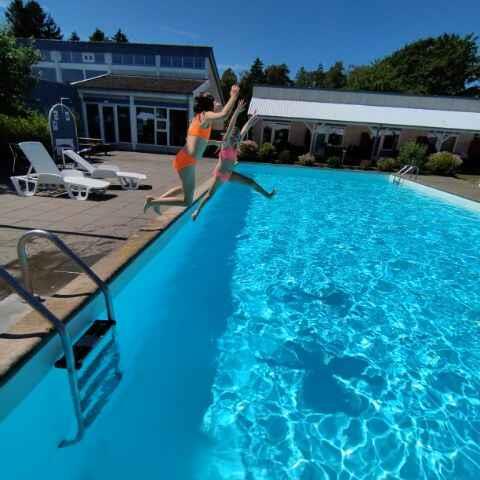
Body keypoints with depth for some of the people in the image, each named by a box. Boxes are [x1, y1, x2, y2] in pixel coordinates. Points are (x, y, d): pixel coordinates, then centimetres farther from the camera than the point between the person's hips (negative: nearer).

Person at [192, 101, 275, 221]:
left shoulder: (236, 145, 1)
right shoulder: (226, 144, -17)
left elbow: (244, 130, 7)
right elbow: (230, 128, -28)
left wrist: (251, 120, 9)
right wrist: (237, 112, -35)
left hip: (229, 173, 7)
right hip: (220, 174, -7)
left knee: (250, 181, 5)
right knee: (210, 194, -2)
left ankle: (267, 194, 17)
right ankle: (197, 210, 14)